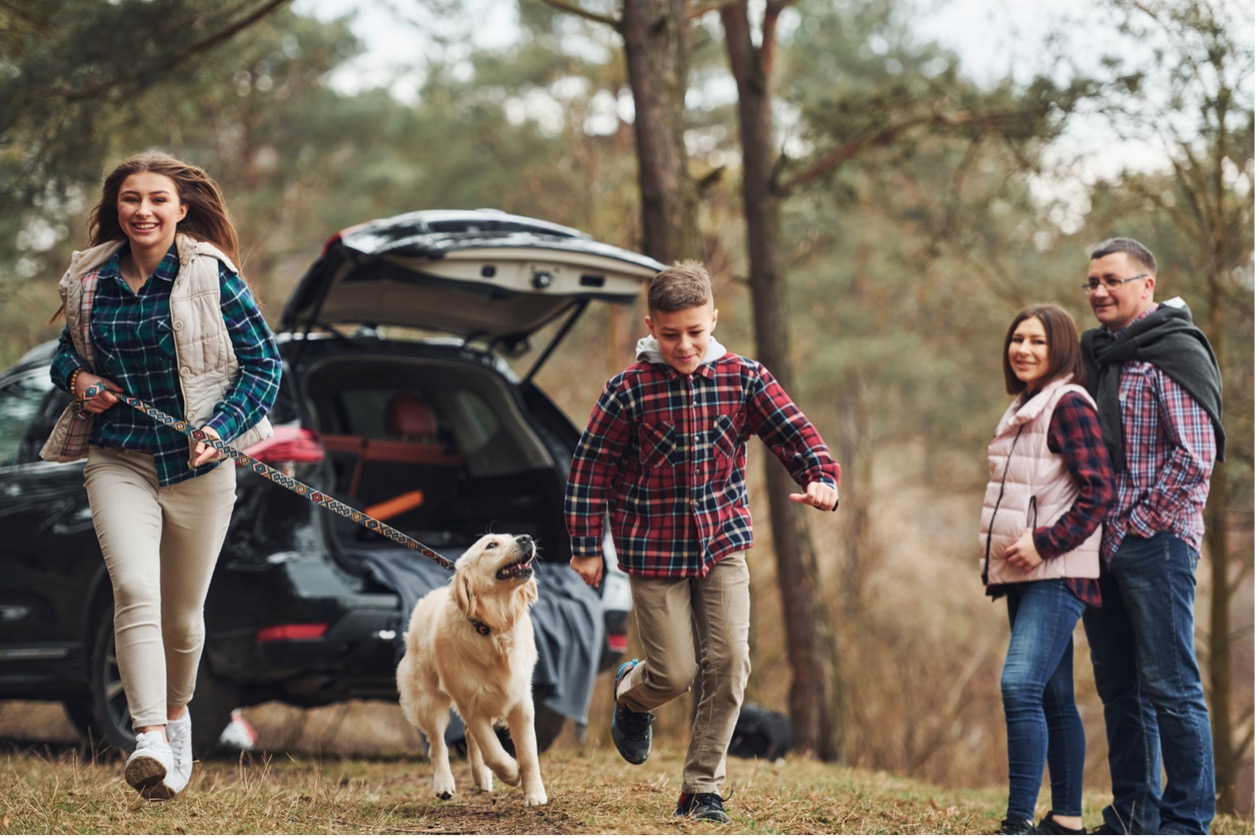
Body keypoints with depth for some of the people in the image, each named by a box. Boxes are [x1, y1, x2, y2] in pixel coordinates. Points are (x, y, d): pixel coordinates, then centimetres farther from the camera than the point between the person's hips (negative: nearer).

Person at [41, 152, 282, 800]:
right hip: (117, 460, 1)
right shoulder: (88, 281, 4)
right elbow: (65, 352, 21)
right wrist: (76, 377, -2)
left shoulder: (212, 277, -5)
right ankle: (150, 740, -30)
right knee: (134, 590, -21)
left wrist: (221, 427, -14)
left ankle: (176, 712, 40)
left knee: (182, 612, 11)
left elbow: (264, 362, -1)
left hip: (197, 464, -1)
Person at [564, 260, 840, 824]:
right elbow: (590, 468, -3)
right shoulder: (631, 390, -9)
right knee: (675, 672, -3)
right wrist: (586, 546, -2)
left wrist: (821, 478, -30)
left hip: (723, 542, 2)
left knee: (729, 661, -8)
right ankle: (631, 692, 36)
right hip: (655, 550, -2)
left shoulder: (743, 379, -3)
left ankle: (702, 788, 5)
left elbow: (793, 432, -9)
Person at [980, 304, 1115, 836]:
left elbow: (1099, 491, -16)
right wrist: (1001, 557, 16)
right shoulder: (1022, 411, 18)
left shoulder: (1069, 404, -9)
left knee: (1020, 684, -20)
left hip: (1056, 574, -10)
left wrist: (1045, 543, -20)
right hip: (1024, 575, 10)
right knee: (1053, 698, 10)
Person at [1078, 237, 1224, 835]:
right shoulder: (1101, 356, 17)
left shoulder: (1172, 353, -8)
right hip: (1105, 549, 8)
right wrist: (1093, 529, 12)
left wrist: (1138, 524, -13)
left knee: (1169, 686, -6)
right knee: (1120, 687, 11)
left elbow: (1194, 457, -16)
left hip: (1156, 543, -8)